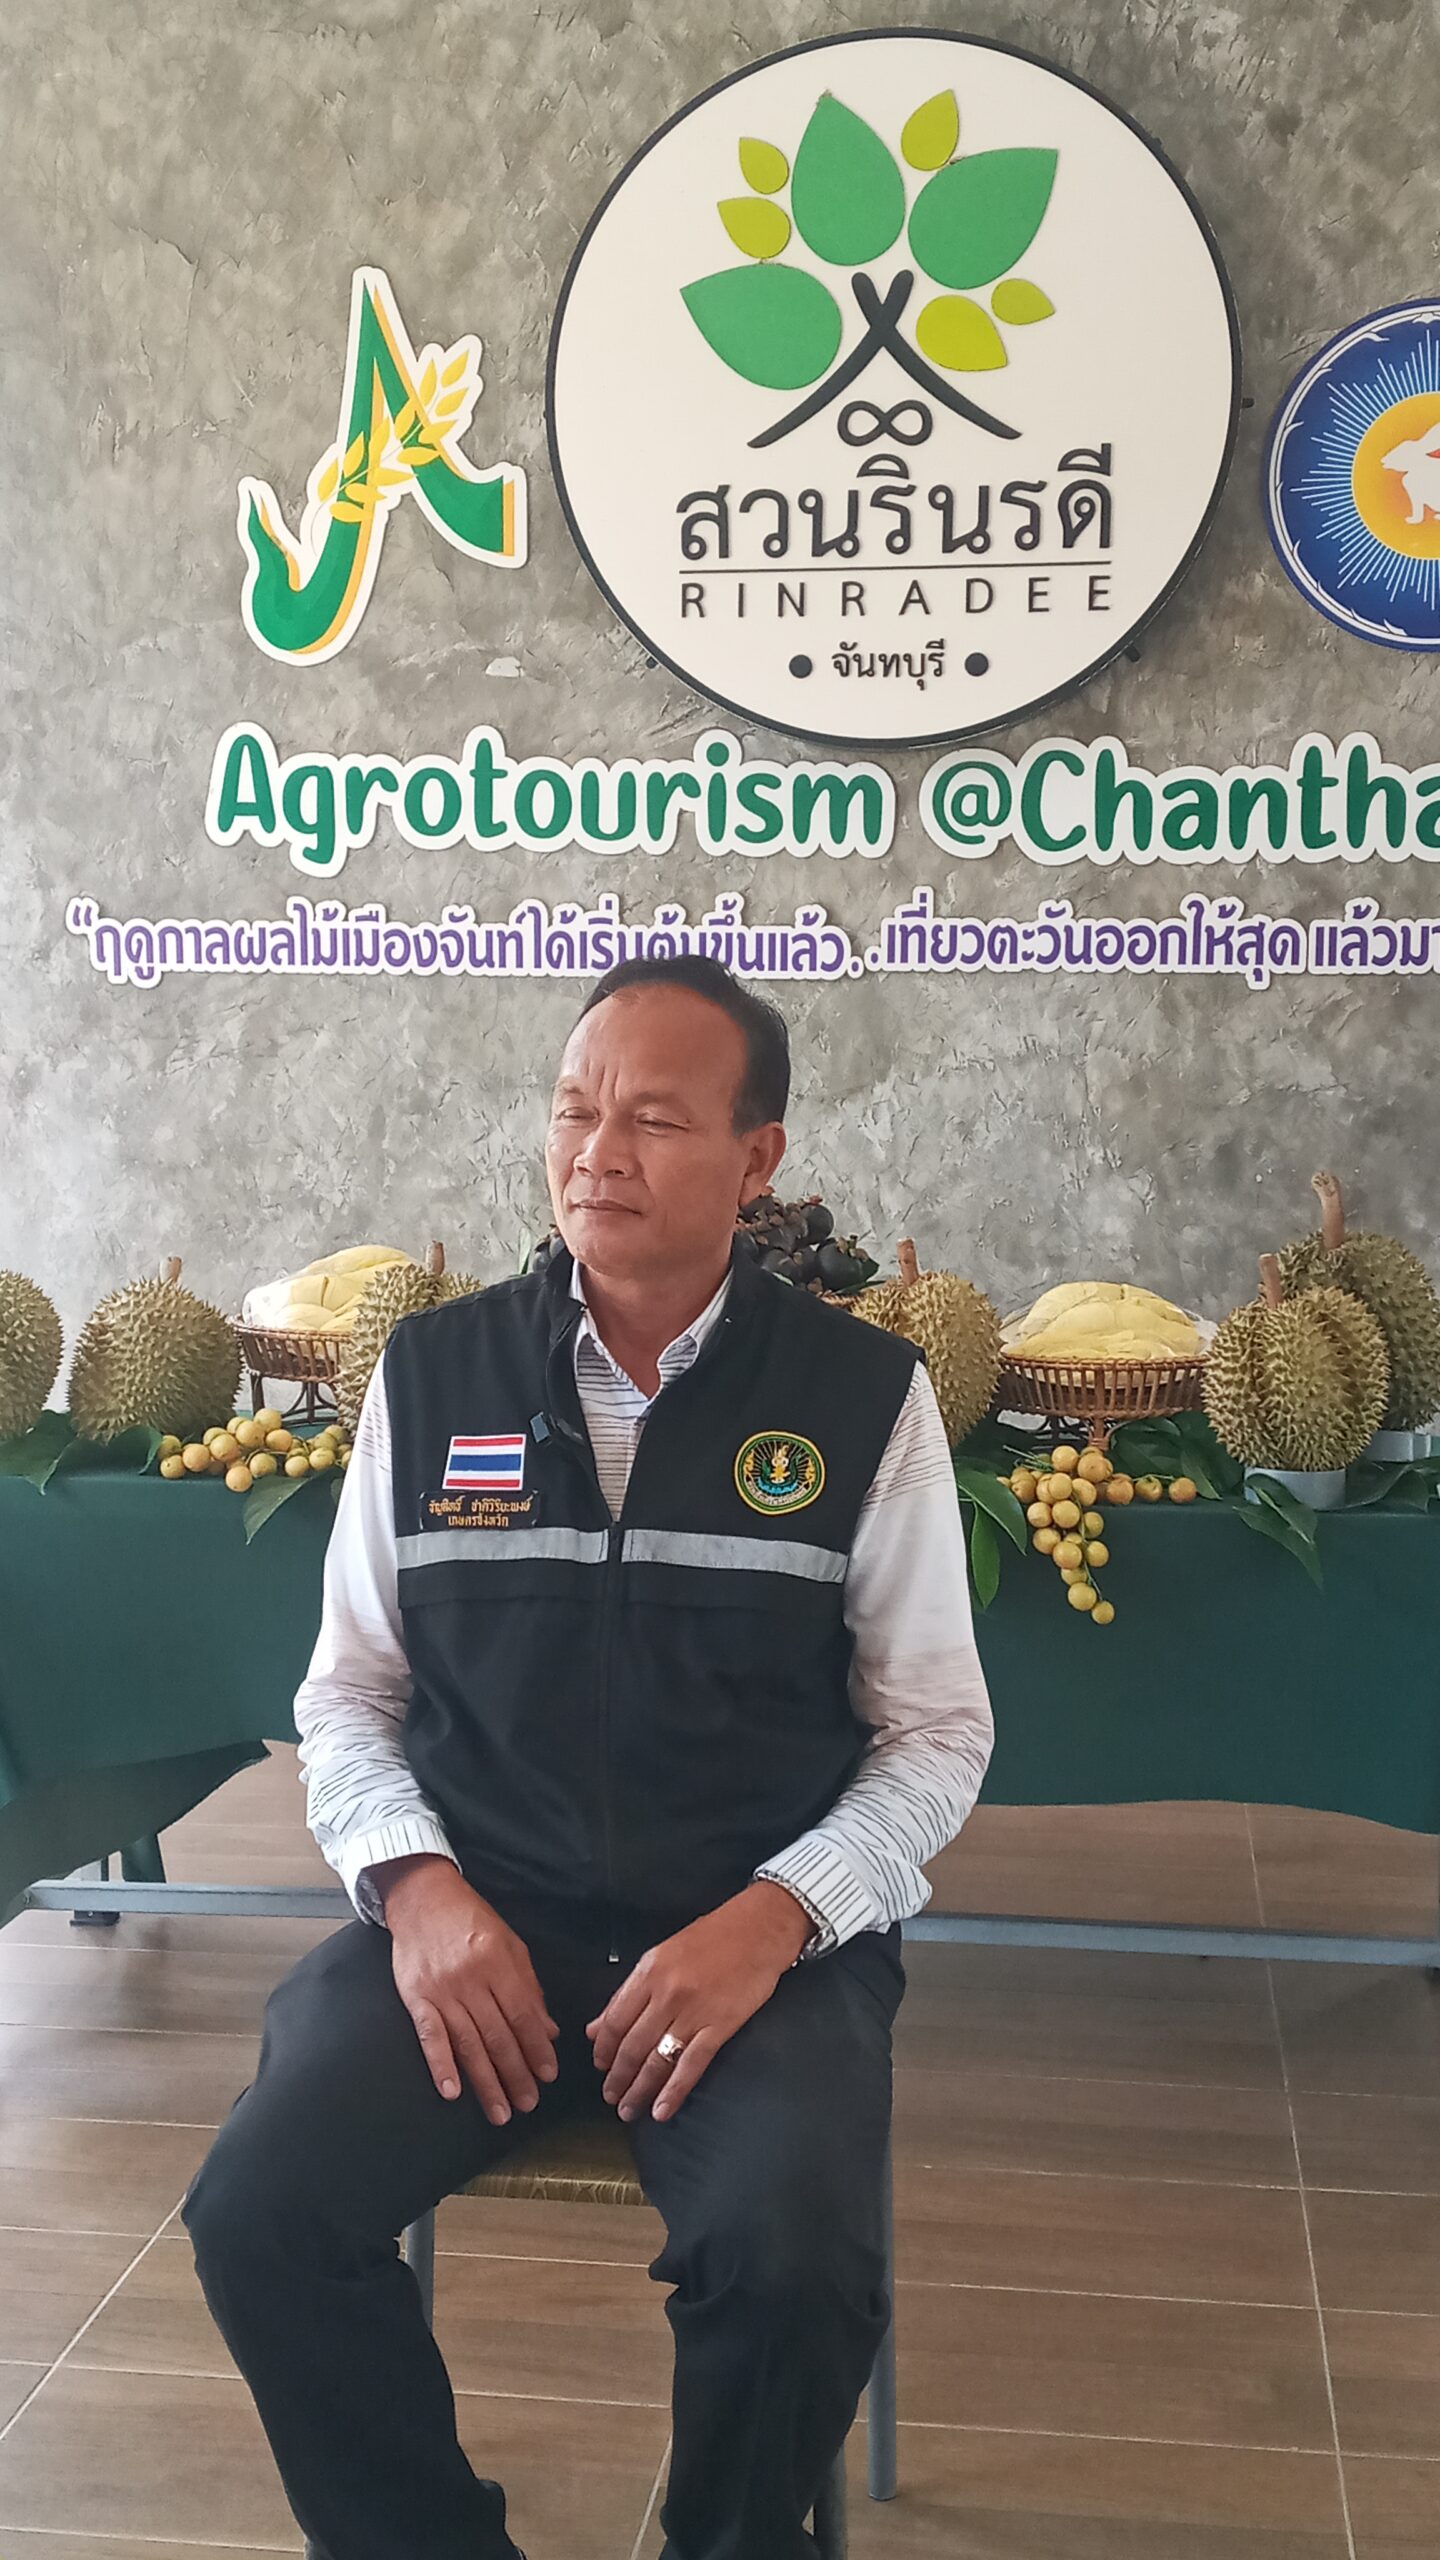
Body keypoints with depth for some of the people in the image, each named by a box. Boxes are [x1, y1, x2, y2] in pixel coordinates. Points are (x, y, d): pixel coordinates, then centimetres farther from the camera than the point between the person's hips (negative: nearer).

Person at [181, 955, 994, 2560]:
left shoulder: (865, 1399, -1)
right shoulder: (430, 1376, 4)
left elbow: (937, 1733, 2)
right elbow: (347, 1691, 9)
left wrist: (769, 1921, -14)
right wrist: (416, 1887, -10)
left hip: (763, 1934, -1)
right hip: (474, 1916, 2)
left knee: (795, 2256, -28)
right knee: (259, 2213, -22)